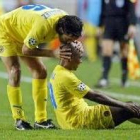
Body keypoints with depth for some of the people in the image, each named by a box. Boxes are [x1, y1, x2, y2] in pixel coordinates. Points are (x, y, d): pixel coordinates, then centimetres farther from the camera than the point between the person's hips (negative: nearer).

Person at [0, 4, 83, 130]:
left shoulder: (66, 19, -20)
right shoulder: (43, 25, -42)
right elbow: (26, 50, -30)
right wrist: (54, 54, -35)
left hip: (22, 35, 8)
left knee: (40, 71, 0)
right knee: (15, 72, -20)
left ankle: (41, 120, 2)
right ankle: (19, 120, -13)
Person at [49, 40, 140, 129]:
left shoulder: (57, 72, 13)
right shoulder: (66, 77, -18)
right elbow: (94, 96, -19)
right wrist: (123, 105, -16)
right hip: (80, 121, -10)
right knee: (129, 110, -11)